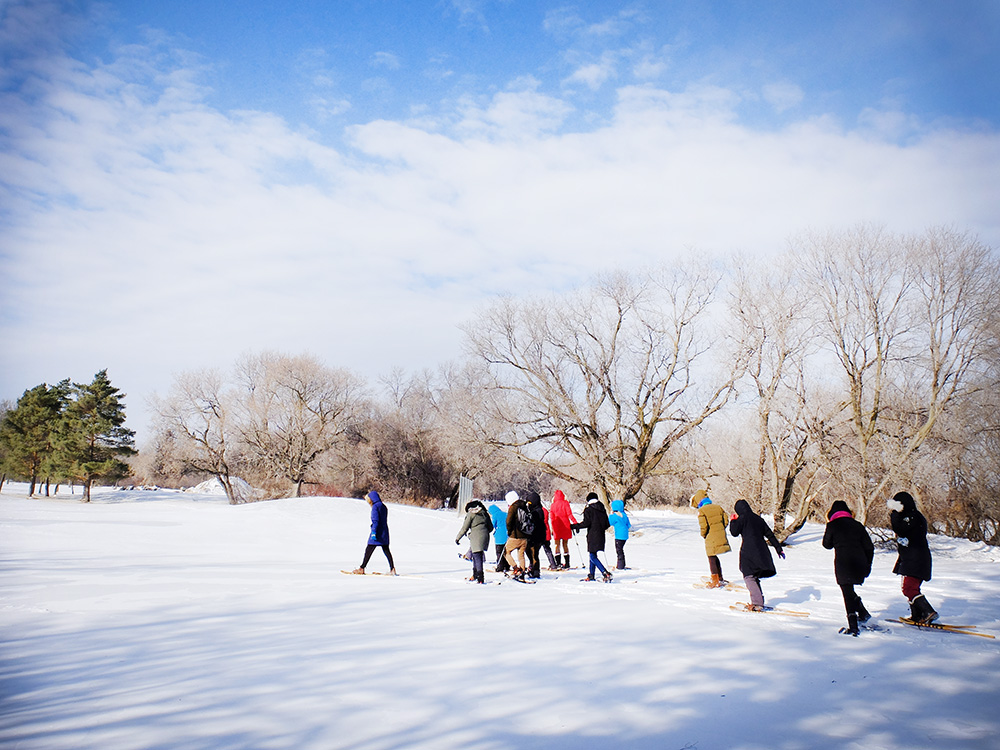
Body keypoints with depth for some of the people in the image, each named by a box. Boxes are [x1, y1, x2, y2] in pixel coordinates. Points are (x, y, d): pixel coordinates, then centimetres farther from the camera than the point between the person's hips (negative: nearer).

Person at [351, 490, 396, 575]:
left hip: (377, 532, -8)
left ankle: (362, 569, 6)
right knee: (386, 550, 8)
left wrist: (373, 532, -20)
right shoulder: (383, 506, 14)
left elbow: (375, 520, -18)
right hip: (385, 532, 8)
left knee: (369, 550, 0)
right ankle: (392, 569, 2)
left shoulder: (375, 506, -11)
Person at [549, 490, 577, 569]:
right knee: (565, 545, 8)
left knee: (557, 545, 5)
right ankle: (567, 564, 6)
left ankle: (558, 563, -5)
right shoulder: (565, 503, -1)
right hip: (565, 526, 0)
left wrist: (553, 528, 11)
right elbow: (569, 514, -10)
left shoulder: (553, 505, 3)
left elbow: (551, 517, 5)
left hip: (557, 527, 0)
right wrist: (575, 522, -12)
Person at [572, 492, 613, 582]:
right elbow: (607, 524, 11)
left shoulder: (588, 510, -7)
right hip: (601, 536, 7)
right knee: (593, 555, 17)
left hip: (592, 536, -7)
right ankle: (591, 575, 20)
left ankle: (606, 573, -22)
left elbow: (586, 523, -16)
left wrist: (574, 526, -4)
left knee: (593, 557, -8)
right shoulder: (602, 510, 11)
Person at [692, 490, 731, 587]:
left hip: (711, 539, -6)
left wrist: (703, 535, 1)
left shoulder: (701, 511, -11)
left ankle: (715, 581, 7)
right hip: (721, 537, 7)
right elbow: (726, 521, 9)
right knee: (715, 558, 21)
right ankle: (720, 578, 30)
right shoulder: (718, 507, 8)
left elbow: (703, 526, -17)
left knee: (712, 559, 4)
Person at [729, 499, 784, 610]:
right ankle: (759, 601, 17)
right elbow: (770, 535, 20)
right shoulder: (758, 518, 17)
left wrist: (733, 521, 10)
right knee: (754, 577, 17)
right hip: (761, 550, 7)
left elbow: (734, 533, -6)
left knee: (749, 577, -5)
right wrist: (779, 549, 24)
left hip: (748, 551, -7)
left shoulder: (742, 518, -3)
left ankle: (757, 603, -15)